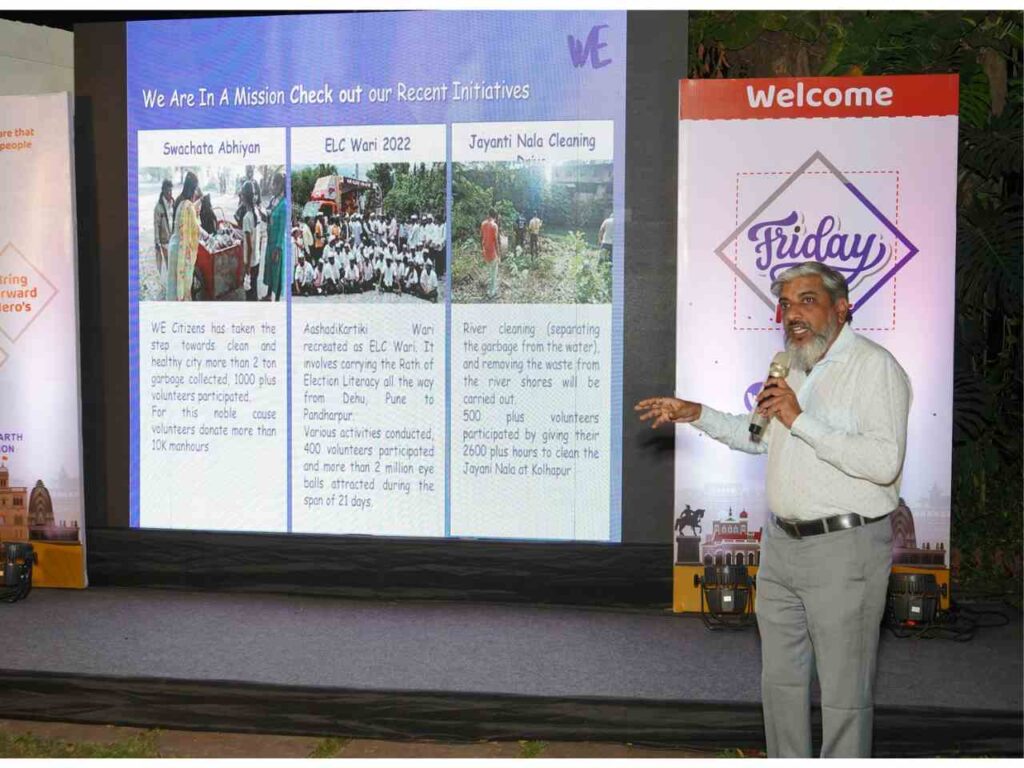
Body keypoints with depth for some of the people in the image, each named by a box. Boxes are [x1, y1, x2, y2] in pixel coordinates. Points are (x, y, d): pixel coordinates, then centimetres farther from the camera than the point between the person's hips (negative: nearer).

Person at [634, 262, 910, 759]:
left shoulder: (875, 367, -13)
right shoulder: (789, 366, 14)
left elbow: (884, 462, -26)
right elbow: (764, 438, 30)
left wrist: (800, 419, -25)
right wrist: (697, 415, 20)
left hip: (845, 549, -8)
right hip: (781, 545, 8)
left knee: (844, 691, 1)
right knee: (780, 679, 17)